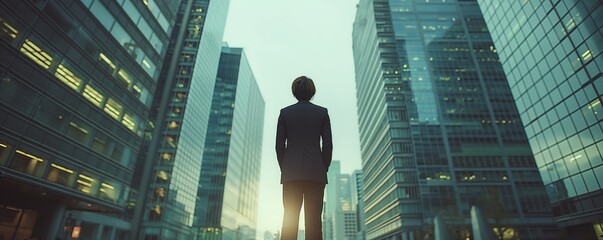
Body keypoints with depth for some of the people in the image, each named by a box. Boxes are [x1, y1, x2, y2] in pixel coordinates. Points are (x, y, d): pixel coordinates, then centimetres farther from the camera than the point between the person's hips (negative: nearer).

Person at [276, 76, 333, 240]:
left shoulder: (285, 112, 5)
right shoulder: (322, 112, 5)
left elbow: (279, 145, 3)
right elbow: (328, 144, 1)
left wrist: (284, 169, 11)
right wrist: (324, 169, 9)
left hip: (291, 172, 1)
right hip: (316, 172, 0)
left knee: (290, 219, 4)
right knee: (314, 219, 2)